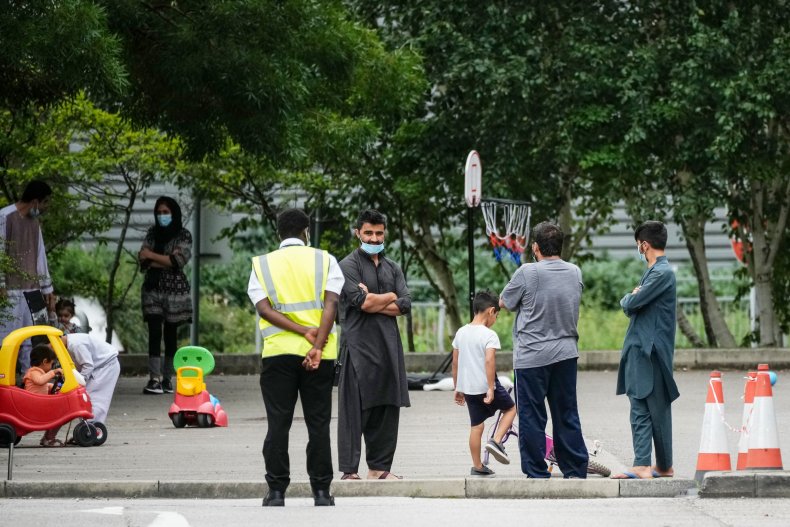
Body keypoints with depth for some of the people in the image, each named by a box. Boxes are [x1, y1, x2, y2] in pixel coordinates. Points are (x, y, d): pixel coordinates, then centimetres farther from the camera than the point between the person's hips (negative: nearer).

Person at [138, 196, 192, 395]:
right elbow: (143, 260, 0)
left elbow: (178, 261, -12)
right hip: (153, 288, 2)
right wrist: (167, 259, -12)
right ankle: (154, 379, -15)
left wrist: (152, 256, -8)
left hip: (175, 290, -2)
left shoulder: (183, 235, 1)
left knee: (170, 334, 2)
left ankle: (167, 379, 8)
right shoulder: (152, 233, 11)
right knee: (154, 333, -9)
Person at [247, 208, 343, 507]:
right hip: (320, 355, 0)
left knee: (278, 424, 3)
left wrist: (303, 332, -11)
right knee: (318, 424, 4)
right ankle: (321, 491, 3)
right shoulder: (325, 260, 7)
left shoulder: (262, 264, 9)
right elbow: (331, 304, -7)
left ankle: (276, 491, 1)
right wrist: (317, 344, -14)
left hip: (278, 351, 0)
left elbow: (263, 308, -5)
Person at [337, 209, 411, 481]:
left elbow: (405, 305, 4)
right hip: (359, 344, -6)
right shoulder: (348, 266, -1)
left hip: (388, 345, 6)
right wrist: (390, 297, 0)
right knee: (355, 408, -8)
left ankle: (379, 466, 13)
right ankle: (349, 470, -7)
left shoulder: (393, 268, 18)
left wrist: (373, 301, -7)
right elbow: (361, 301, -15)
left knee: (387, 407, 6)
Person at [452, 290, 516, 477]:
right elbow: (489, 361, -23)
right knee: (510, 408, 16)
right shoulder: (489, 335, -13)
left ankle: (477, 466, 13)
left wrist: (457, 388, 20)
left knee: (476, 426, 12)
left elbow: (455, 362, 12)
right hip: (485, 385, -6)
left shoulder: (461, 333, 8)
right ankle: (496, 441, -2)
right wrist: (491, 389, -23)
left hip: (467, 387, 6)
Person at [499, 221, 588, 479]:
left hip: (532, 355, -5)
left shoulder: (528, 273, -13)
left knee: (532, 417, 3)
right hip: (566, 353, 5)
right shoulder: (575, 272, 4)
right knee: (567, 415, 11)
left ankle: (537, 474, 4)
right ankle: (576, 471, 11)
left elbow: (504, 302, -1)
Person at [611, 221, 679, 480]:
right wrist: (632, 299, 3)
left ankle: (665, 466, 7)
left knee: (658, 410, -1)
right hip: (639, 351, 9)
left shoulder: (663, 273, -13)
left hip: (652, 352, -9)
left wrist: (628, 298, 3)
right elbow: (631, 307, 22)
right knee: (639, 411, 4)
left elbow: (632, 303, -17)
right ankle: (642, 465, 2)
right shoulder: (653, 271, 18)